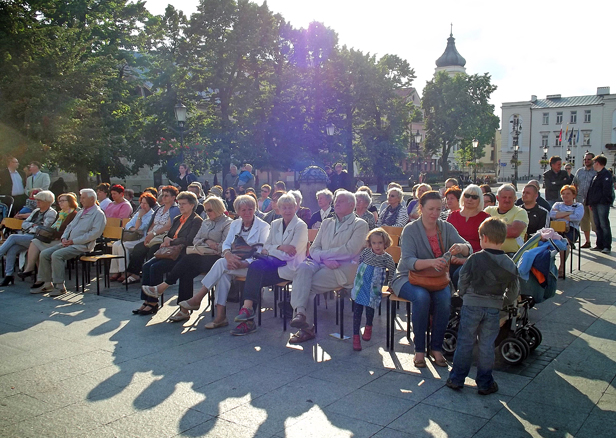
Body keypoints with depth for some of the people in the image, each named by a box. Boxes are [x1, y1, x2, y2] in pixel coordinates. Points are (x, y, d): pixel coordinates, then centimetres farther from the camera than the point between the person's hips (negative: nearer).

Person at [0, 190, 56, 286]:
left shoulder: (51, 213, -1)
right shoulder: (36, 211, 24)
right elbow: (24, 224, 20)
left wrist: (31, 228, -1)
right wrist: (33, 225, 0)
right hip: (26, 237, 7)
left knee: (12, 237, -21)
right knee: (12, 250, -17)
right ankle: (9, 276, -13)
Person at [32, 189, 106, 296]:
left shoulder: (98, 214, -6)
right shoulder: (81, 212, 25)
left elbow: (95, 233, -17)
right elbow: (70, 226, 27)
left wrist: (73, 241, -17)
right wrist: (64, 238, 5)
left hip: (81, 246, -9)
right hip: (68, 243, 9)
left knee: (56, 255, -28)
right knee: (44, 254, -4)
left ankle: (59, 286, -18)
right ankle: (47, 284, 3)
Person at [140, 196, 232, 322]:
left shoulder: (228, 223, 1)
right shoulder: (206, 222, 25)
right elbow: (195, 240, 18)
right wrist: (206, 241, -1)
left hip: (215, 258, -6)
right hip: (203, 257, 6)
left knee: (188, 260, -27)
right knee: (186, 272, -23)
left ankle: (162, 287, -19)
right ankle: (184, 310, -25)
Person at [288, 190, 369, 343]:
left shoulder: (360, 225, 6)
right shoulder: (326, 223, 23)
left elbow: (350, 250, -9)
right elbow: (314, 249, 14)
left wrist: (323, 254, -8)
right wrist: (325, 260, -9)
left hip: (344, 269, -4)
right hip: (321, 264, 5)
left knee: (307, 285, -27)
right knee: (303, 268, -30)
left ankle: (306, 327, -21)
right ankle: (300, 313, -36)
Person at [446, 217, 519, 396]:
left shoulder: (475, 259, -12)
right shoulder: (510, 265, -2)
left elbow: (463, 280, -5)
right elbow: (514, 291, 5)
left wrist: (463, 294, 14)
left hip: (472, 305, -2)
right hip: (494, 309, 2)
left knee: (465, 342, 8)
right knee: (486, 345, 10)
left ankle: (457, 379, 15)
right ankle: (485, 383, 18)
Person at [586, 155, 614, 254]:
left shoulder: (606, 174, -8)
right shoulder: (596, 175, 20)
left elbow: (607, 190, -16)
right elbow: (591, 190, 21)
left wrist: (604, 200, -20)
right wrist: (589, 202, 17)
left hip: (603, 204, -9)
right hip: (595, 204, 9)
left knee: (604, 224, -8)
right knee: (597, 225, 10)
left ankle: (607, 246, -5)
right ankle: (600, 245, 16)